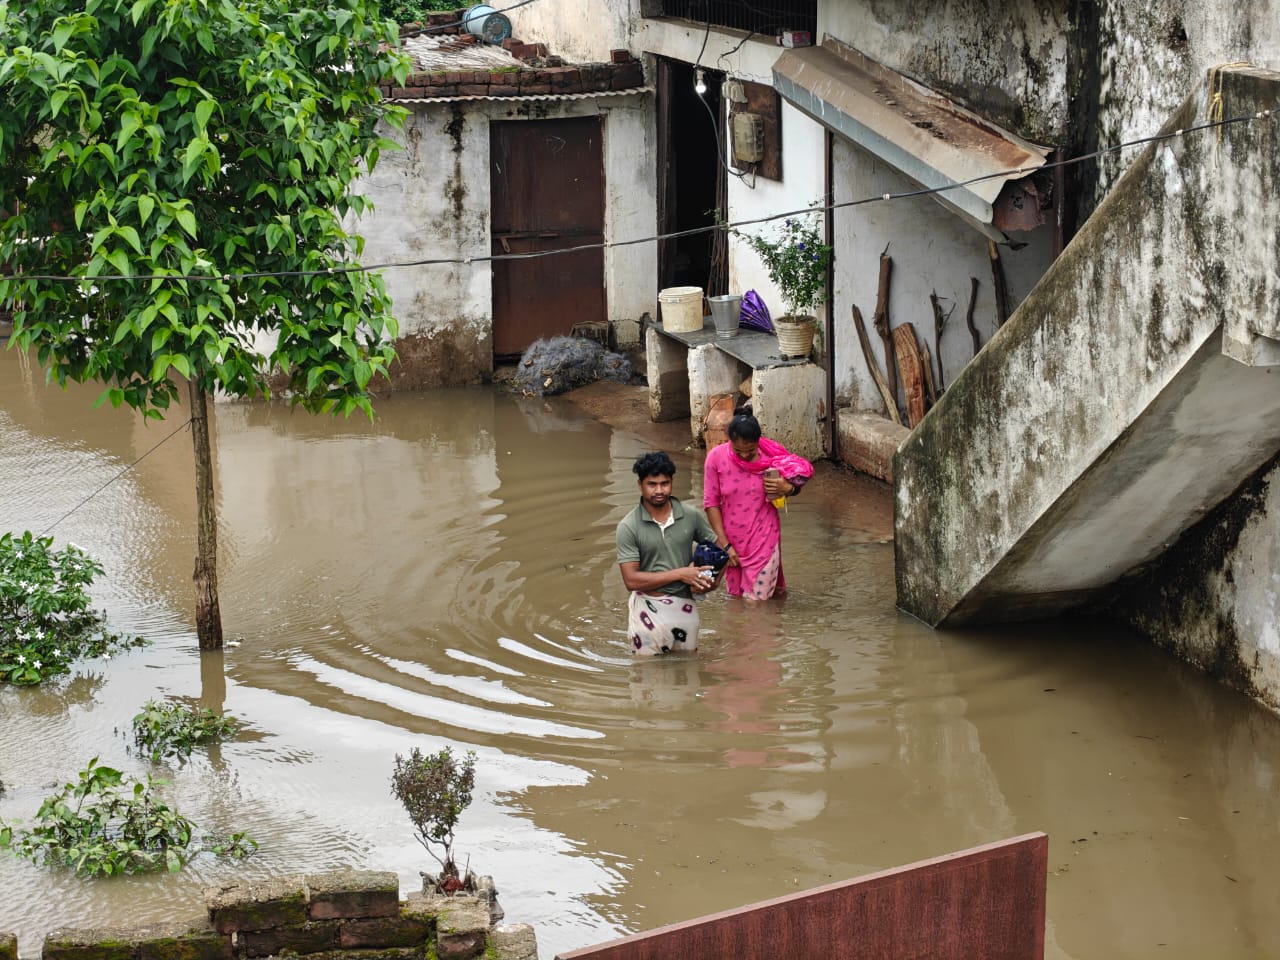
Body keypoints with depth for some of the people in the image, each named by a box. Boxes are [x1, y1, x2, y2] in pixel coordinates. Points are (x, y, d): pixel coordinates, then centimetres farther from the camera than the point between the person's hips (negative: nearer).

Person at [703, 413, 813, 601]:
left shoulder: (772, 456, -12)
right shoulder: (716, 458, -12)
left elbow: (798, 479, 5)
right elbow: (711, 503, -6)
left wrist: (788, 488, -20)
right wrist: (724, 544, -9)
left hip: (763, 540, -1)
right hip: (732, 541, 1)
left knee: (757, 599, -3)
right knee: (736, 597, 12)